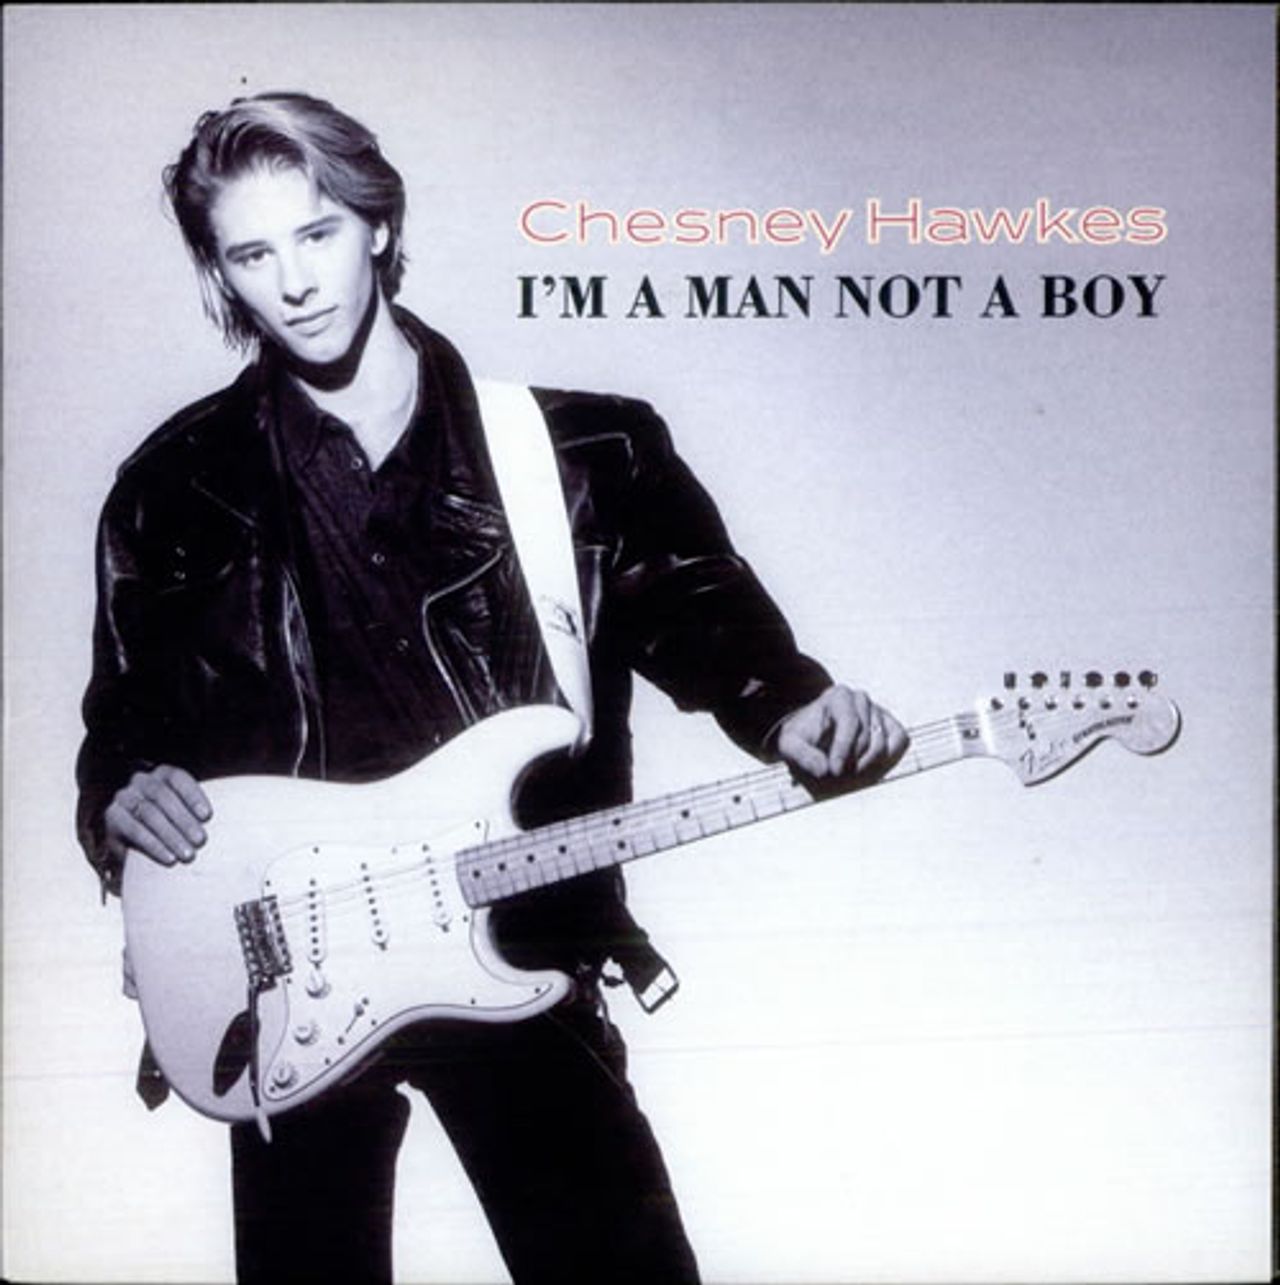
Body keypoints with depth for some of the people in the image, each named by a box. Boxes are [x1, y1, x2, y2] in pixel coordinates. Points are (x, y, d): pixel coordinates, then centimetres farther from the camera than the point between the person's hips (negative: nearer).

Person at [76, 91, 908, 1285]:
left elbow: (696, 604, -1)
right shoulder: (178, 485, 4)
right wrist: (123, 794, -8)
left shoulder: (572, 452, 1)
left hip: (519, 949, 0)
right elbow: (126, 708, 12)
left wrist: (787, 708, -20)